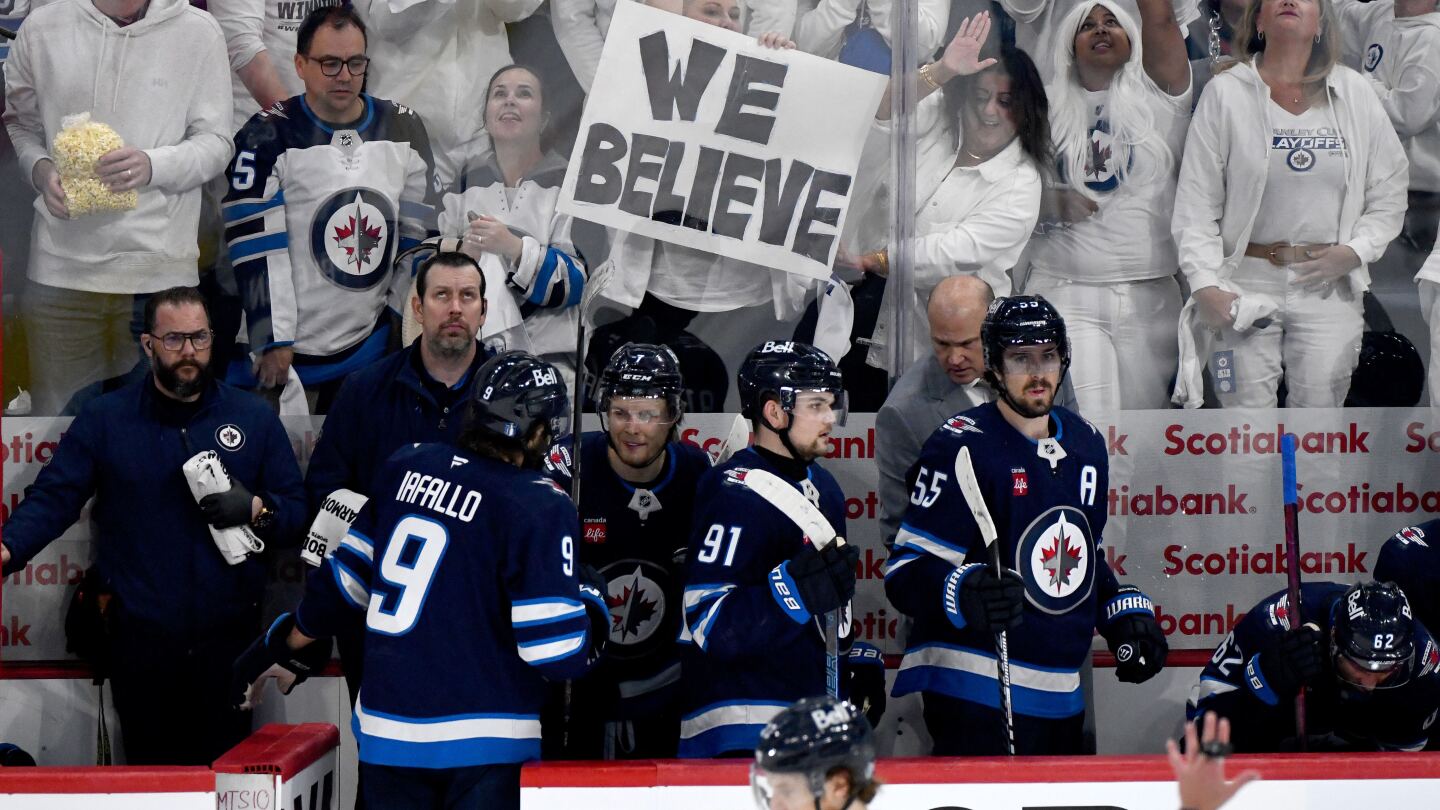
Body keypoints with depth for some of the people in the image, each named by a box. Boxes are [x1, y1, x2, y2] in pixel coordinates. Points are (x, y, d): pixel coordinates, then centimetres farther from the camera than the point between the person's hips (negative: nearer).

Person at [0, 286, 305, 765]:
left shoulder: (254, 419, 6)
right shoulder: (104, 419, 3)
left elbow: (299, 510, 7)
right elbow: (54, 498, -4)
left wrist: (256, 510, -15)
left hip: (229, 641, 1)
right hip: (141, 643, -1)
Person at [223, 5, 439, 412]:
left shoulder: (404, 130, 3)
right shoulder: (267, 138, -10)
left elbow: (419, 235, 8)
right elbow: (258, 249, -11)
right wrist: (273, 343, -13)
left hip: (372, 344, 4)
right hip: (291, 348, -4)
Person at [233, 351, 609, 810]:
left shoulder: (406, 468, 4)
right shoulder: (542, 508, -13)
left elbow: (347, 574, 14)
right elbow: (558, 652, -15)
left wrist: (289, 643, 29)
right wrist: (588, 600, 6)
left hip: (384, 732, 6)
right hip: (482, 746, -6)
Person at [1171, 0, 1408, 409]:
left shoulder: (1354, 95, 7)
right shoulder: (1225, 93, 0)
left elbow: (1388, 195, 11)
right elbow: (1195, 205, -2)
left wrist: (1354, 252, -5)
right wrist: (1204, 286, -11)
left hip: (1330, 287, 2)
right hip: (1246, 286, -2)